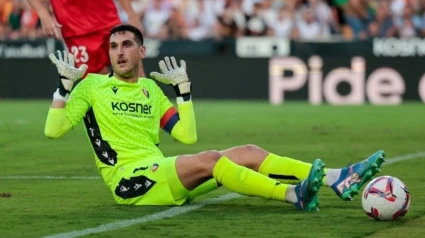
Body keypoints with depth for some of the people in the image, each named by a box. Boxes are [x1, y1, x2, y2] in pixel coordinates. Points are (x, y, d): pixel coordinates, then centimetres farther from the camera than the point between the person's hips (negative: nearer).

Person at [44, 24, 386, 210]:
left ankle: (338, 179, -18)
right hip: (128, 180, -7)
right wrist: (65, 84, -13)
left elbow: (188, 134, 16)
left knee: (248, 153, -8)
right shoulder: (93, 86, 4)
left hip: (159, 174, 7)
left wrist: (183, 89, 11)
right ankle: (294, 195, -44)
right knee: (209, 160, -31)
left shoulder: (151, 90, 20)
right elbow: (53, 130, -5)